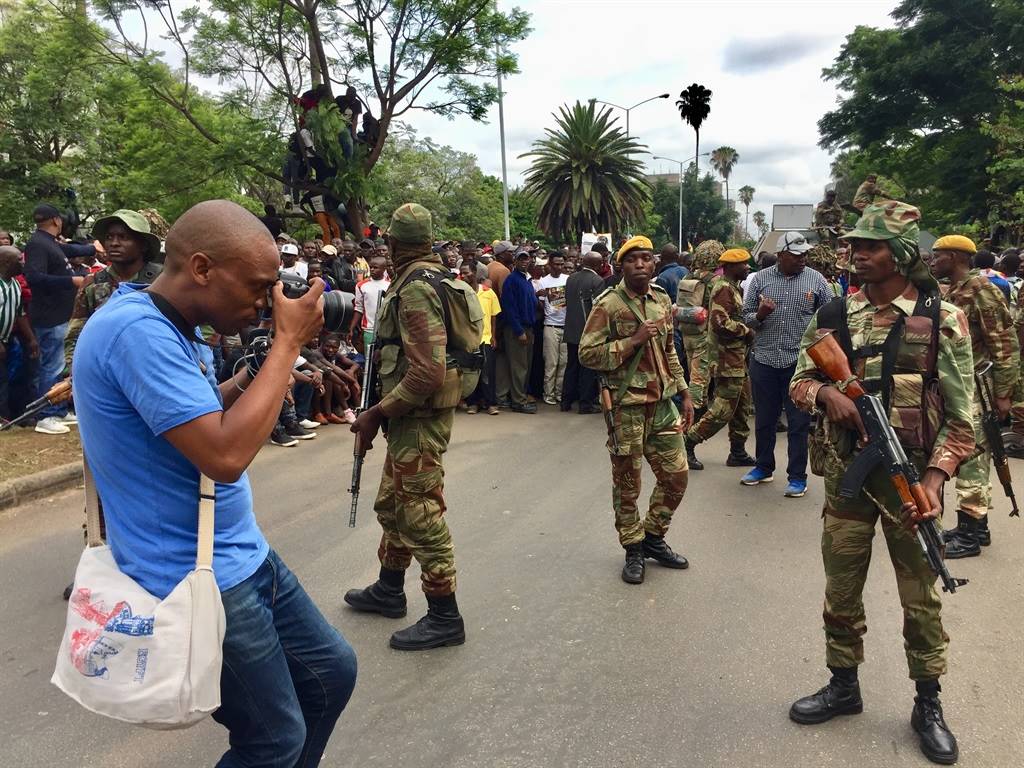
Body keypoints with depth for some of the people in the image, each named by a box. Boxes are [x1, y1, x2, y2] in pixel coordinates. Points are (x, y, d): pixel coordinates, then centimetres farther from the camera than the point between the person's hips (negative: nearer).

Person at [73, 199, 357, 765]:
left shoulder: (167, 328, 8)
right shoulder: (137, 329, -24)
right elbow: (224, 455, -30)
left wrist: (251, 375, 4)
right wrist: (288, 342, -21)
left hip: (243, 555, 10)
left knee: (332, 670, 18)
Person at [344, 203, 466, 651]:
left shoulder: (414, 290, -21)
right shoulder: (432, 278, 11)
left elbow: (427, 374, -28)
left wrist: (376, 414, -21)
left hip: (419, 418, -11)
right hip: (412, 418, 11)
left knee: (421, 514, -2)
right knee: (392, 504, 21)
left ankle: (444, 617, 10)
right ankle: (389, 591, 37)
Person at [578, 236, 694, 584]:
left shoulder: (663, 300, 9)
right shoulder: (608, 304, -11)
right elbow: (587, 354, -16)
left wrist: (685, 394, 16)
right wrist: (634, 340, -21)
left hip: (663, 404, 6)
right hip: (627, 407, -6)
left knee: (676, 475, 11)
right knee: (627, 484, 6)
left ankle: (653, 536, 31)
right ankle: (633, 549, 24)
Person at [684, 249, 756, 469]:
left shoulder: (732, 287, 17)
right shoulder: (724, 288, -15)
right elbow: (721, 322, -26)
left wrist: (746, 331, 10)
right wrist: (747, 332, -15)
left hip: (737, 358, 11)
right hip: (727, 359, -11)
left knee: (742, 407, 14)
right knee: (724, 409, -7)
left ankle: (738, 452, 22)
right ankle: (689, 441, 3)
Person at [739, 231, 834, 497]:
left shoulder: (816, 280, 1)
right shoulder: (760, 278, 4)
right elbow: (746, 316, 7)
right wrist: (760, 315, -14)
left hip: (799, 362, -2)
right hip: (764, 360, 2)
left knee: (798, 422, 4)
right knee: (764, 418, 14)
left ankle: (797, 476, 16)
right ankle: (764, 467, 31)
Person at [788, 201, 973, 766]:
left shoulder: (943, 320, -6)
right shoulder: (834, 315, 3)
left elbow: (961, 414, -6)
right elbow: (798, 383, 9)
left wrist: (935, 477, -17)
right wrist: (825, 391, -15)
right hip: (845, 473, 3)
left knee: (920, 594, 10)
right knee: (841, 587, 13)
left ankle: (927, 704, 28)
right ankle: (843, 685, 32)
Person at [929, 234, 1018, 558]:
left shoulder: (982, 291, -13)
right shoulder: (948, 293, 13)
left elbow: (1006, 346, -14)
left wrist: (1003, 394, -15)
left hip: (976, 390, -9)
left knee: (970, 461, -4)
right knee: (972, 461, 15)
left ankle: (969, 536, 4)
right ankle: (978, 527, 26)